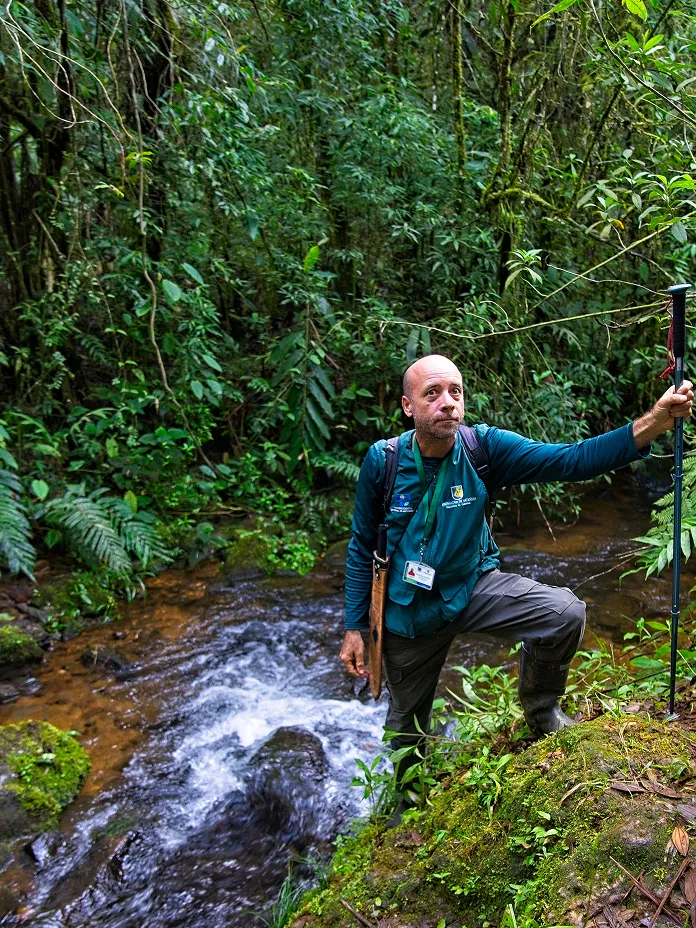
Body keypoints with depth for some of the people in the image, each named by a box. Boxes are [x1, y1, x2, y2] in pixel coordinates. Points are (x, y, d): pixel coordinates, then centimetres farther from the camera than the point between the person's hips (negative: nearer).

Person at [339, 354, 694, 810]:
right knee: (407, 723, 16)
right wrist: (354, 627, -5)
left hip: (473, 586, 1)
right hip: (410, 612, 0)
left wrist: (652, 424, -44)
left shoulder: (484, 447, -18)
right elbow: (362, 547, -8)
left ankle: (541, 709, 8)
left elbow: (570, 460, -30)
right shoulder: (382, 460, -19)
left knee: (565, 613, -24)